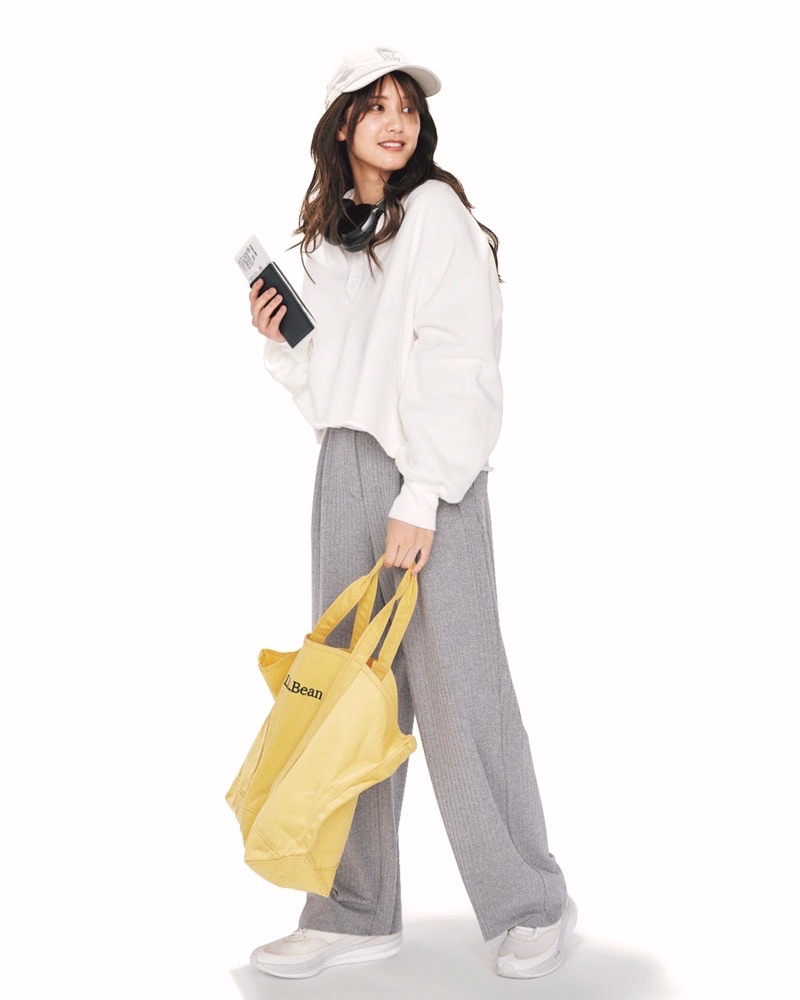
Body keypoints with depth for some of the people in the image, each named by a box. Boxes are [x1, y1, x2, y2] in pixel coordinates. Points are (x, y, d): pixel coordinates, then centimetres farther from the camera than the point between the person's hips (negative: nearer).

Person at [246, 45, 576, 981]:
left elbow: (458, 367, -12)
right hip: (342, 467, 7)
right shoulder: (328, 231, 17)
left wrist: (420, 499, -18)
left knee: (455, 687, -4)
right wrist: (279, 338, 4)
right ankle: (354, 913, 15)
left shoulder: (437, 212, -4)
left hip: (428, 477, -7)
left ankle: (531, 904, 12)